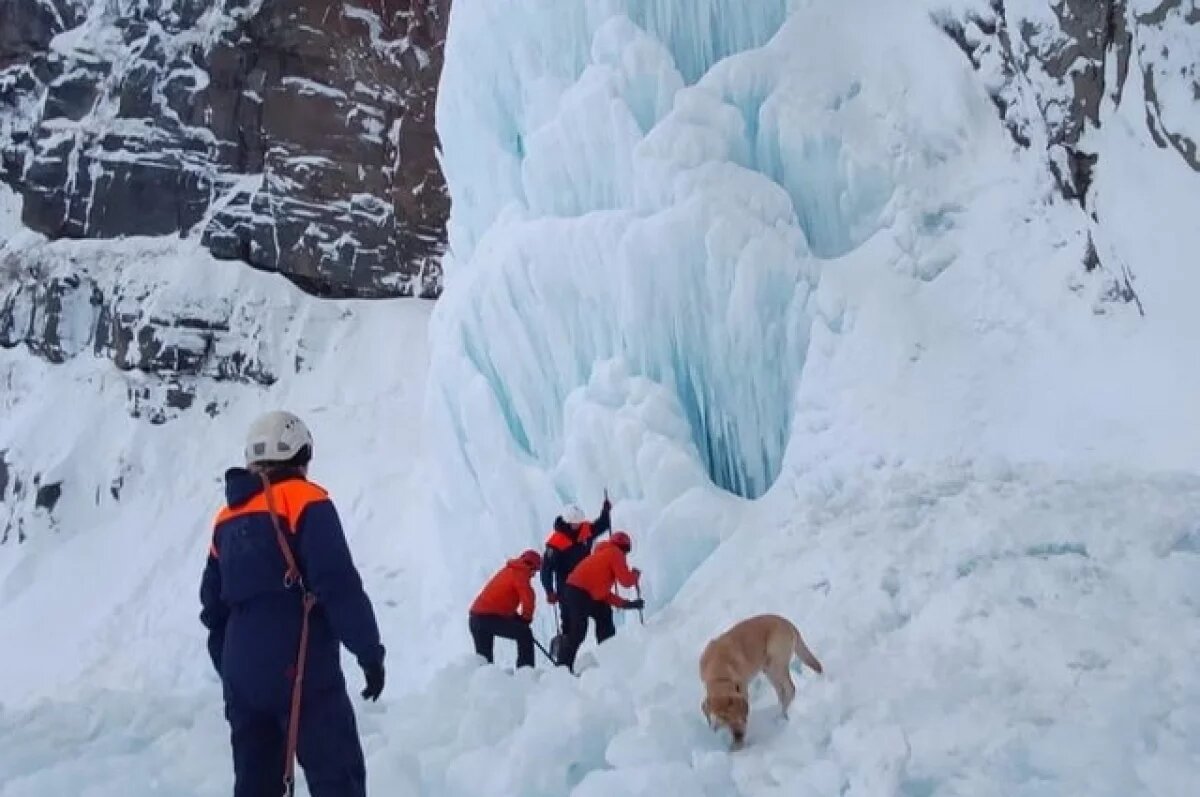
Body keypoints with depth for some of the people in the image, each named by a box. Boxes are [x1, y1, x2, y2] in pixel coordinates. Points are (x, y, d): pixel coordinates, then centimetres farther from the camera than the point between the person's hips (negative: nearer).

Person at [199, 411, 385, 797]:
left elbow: (213, 604, 19)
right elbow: (339, 585, -15)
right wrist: (370, 651, -10)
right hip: (300, 668, -7)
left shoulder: (227, 517, 15)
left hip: (243, 673, 7)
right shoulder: (305, 502, -6)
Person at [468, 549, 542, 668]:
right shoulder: (520, 573, -5)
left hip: (475, 618, 9)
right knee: (525, 634, -1)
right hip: (489, 617, -9)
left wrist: (516, 616, 21)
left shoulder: (508, 570, 23)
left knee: (483, 657, 17)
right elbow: (528, 598, -17)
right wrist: (526, 617, -1)